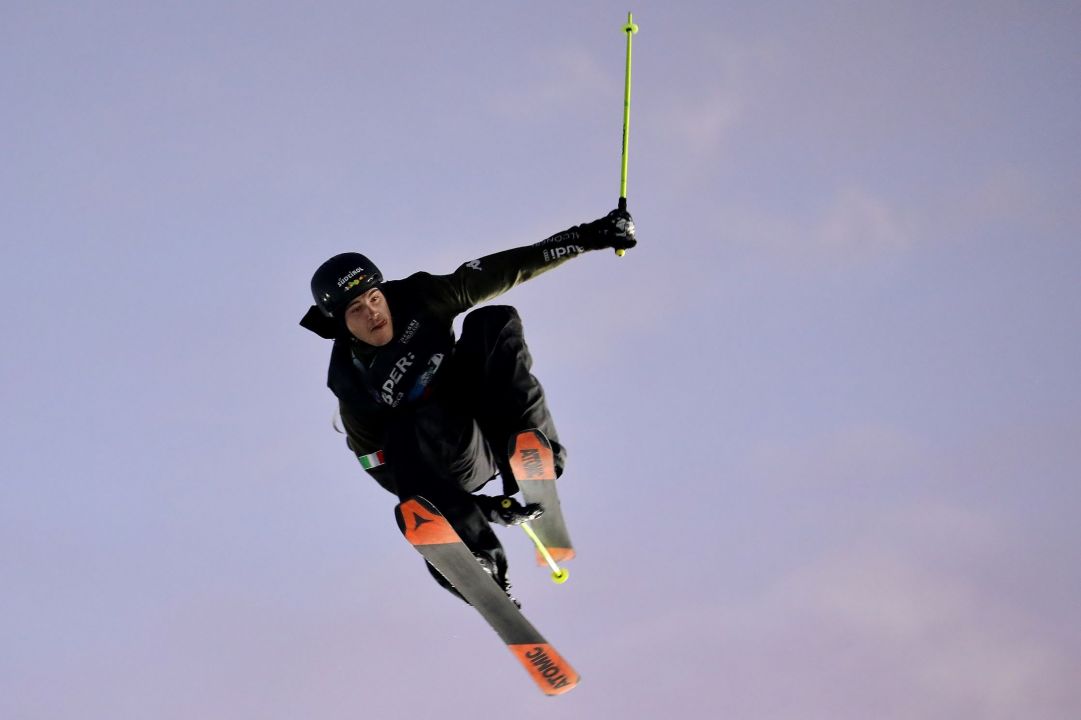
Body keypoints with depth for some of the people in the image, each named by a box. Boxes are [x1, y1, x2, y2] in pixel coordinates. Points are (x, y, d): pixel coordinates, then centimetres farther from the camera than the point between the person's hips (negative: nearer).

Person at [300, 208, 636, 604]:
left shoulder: (416, 300, -13)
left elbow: (497, 273, -9)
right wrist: (478, 508, -19)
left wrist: (586, 238, -14)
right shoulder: (351, 385, -18)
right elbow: (384, 468, -13)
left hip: (482, 418, 4)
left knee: (494, 321, -20)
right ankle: (482, 561, -33)